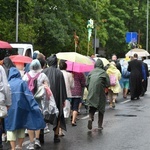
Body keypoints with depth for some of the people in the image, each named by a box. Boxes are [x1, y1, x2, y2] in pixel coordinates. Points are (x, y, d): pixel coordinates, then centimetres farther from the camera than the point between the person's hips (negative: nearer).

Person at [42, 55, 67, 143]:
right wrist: (63, 99, 2)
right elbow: (62, 87, -4)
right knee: (57, 116, 11)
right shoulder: (59, 73, -6)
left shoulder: (43, 72, -4)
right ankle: (56, 136, 9)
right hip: (56, 98, -1)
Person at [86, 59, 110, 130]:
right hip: (100, 92, -2)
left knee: (92, 108, 10)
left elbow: (87, 83, 4)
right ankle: (100, 125, 13)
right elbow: (108, 84, -6)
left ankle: (90, 118, -19)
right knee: (101, 108, 11)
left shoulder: (91, 72, 5)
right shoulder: (103, 72, -3)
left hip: (91, 93, 2)